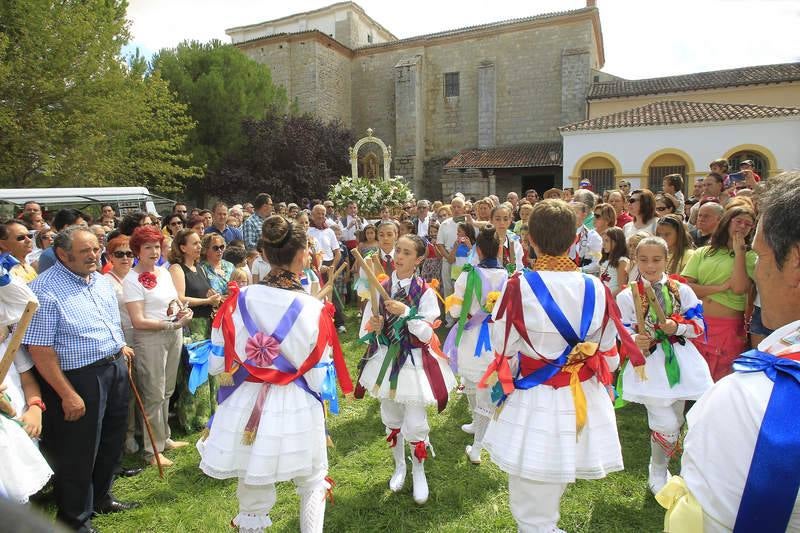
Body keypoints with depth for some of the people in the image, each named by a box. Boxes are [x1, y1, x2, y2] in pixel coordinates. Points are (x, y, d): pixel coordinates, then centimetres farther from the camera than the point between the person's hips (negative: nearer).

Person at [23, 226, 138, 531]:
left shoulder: (101, 281, 7)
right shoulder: (45, 289, -18)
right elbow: (40, 350, -20)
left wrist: (120, 346, 9)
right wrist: (68, 395, -21)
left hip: (115, 370, 8)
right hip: (79, 377, -8)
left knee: (111, 443, 21)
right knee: (79, 452, 8)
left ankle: (101, 498, 44)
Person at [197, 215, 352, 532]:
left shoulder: (237, 302, -9)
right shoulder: (312, 310, -15)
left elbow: (217, 365, -3)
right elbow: (319, 378, -9)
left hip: (245, 409, 3)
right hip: (296, 410, -2)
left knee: (252, 496, 22)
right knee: (313, 484, 25)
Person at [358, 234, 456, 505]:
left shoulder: (425, 292, -10)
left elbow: (427, 335, -14)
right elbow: (367, 327, 1)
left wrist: (406, 313, -27)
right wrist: (375, 327, -21)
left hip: (414, 362, -3)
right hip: (386, 359, 3)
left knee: (415, 424, 0)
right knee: (391, 419, 17)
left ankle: (418, 472, 27)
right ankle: (399, 465, 41)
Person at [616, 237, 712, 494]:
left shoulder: (682, 290, 2)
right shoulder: (627, 296, -5)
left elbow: (699, 326, 4)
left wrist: (677, 327, -14)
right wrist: (635, 343, -25)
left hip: (680, 361, 4)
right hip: (649, 364, -3)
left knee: (675, 422, 14)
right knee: (666, 426, -8)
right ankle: (657, 472, 20)